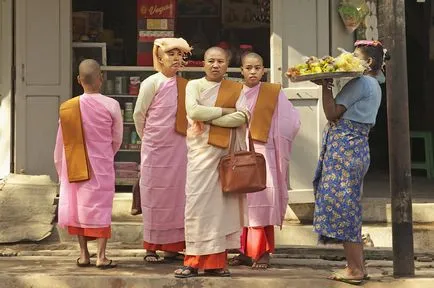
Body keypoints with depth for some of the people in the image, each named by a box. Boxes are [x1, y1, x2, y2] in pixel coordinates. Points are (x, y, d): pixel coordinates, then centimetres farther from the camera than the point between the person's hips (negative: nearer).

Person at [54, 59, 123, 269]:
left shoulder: (67, 108, -6)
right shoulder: (111, 105, -11)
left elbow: (61, 144, 0)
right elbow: (117, 140, 0)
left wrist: (61, 170, 12)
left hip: (76, 166, 2)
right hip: (101, 166, -2)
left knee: (78, 205, 12)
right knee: (100, 207, 5)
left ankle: (83, 254, 15)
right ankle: (101, 256, 1)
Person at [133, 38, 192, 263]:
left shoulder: (185, 85, 6)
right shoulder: (152, 83, -9)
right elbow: (139, 114, 0)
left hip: (179, 147, 5)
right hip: (156, 149, -5)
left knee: (177, 195, 7)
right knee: (155, 196, 2)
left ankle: (172, 245, 16)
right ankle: (151, 248, 10)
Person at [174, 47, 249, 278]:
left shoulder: (235, 89, 10)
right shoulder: (194, 85, 5)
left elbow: (242, 116, -7)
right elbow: (193, 111, -14)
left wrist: (208, 119, -11)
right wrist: (224, 111, -9)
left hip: (227, 151, 2)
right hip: (201, 150, -2)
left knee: (221, 203, 1)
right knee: (198, 203, -5)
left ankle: (215, 261, 7)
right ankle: (194, 262, -1)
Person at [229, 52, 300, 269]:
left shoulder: (274, 93, 1)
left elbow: (292, 122, 0)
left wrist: (273, 139, -1)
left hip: (263, 155, -3)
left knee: (262, 203, -7)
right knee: (242, 203, 4)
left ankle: (263, 252, 0)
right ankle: (246, 251, 12)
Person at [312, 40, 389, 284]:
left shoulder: (360, 82, -12)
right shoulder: (374, 85, 19)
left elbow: (332, 114, -15)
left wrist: (325, 85, -8)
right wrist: (328, 85, 9)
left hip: (344, 148, -10)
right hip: (357, 147, 10)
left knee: (341, 207, -6)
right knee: (350, 207, 14)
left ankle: (355, 269, -2)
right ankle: (359, 265, 17)